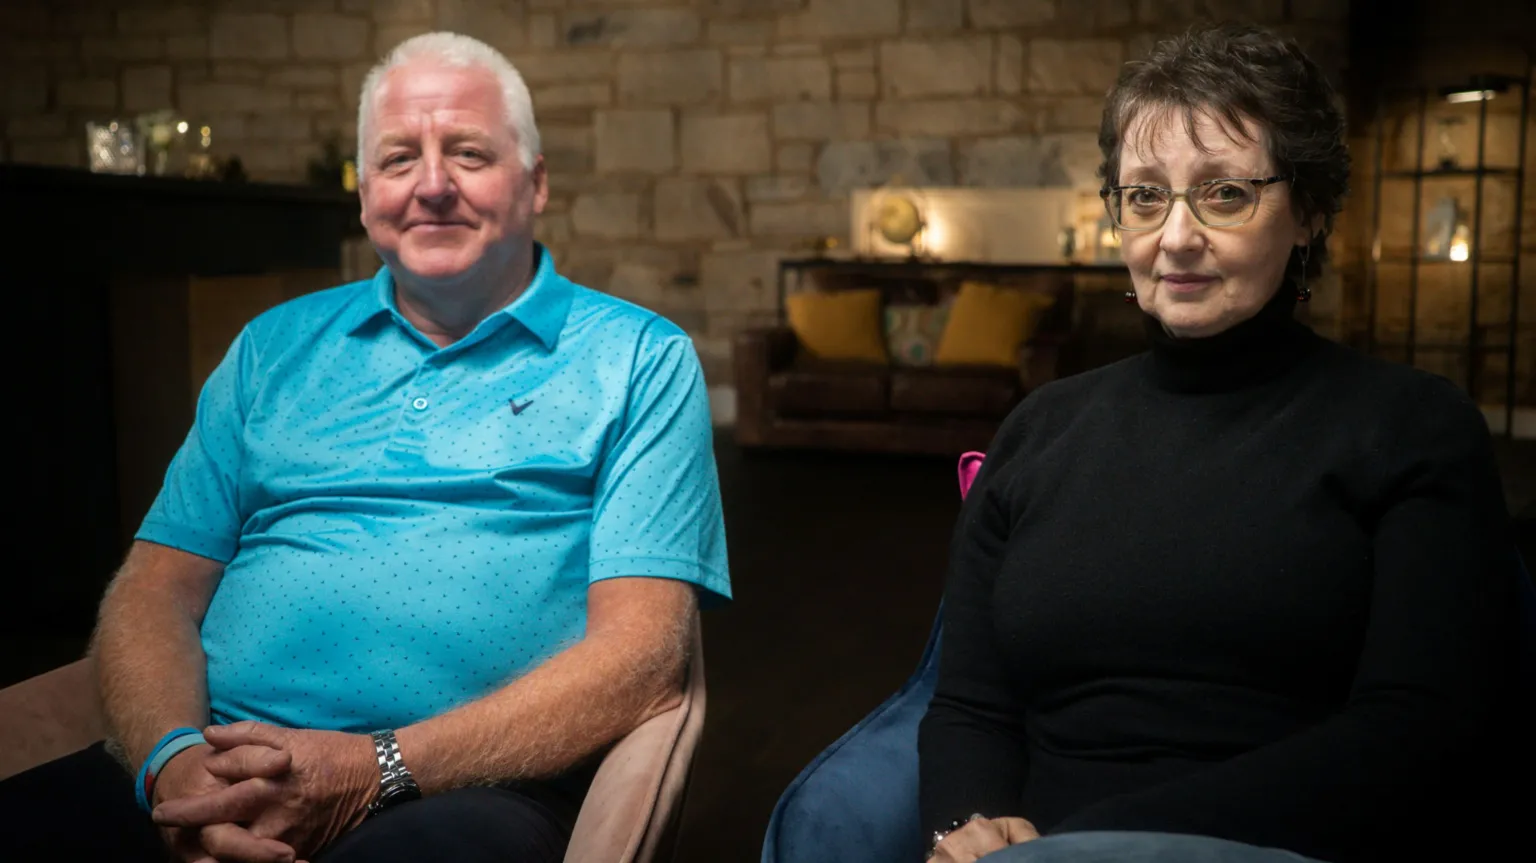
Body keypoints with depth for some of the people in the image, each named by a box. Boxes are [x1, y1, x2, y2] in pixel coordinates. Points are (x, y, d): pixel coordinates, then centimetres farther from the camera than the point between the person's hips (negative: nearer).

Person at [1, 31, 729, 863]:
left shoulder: (638, 361, 5)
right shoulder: (275, 347, 18)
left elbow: (643, 654, -5)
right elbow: (157, 589, 13)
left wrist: (377, 770, -15)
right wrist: (174, 758, -10)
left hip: (462, 791, -3)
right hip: (212, 773, 4)